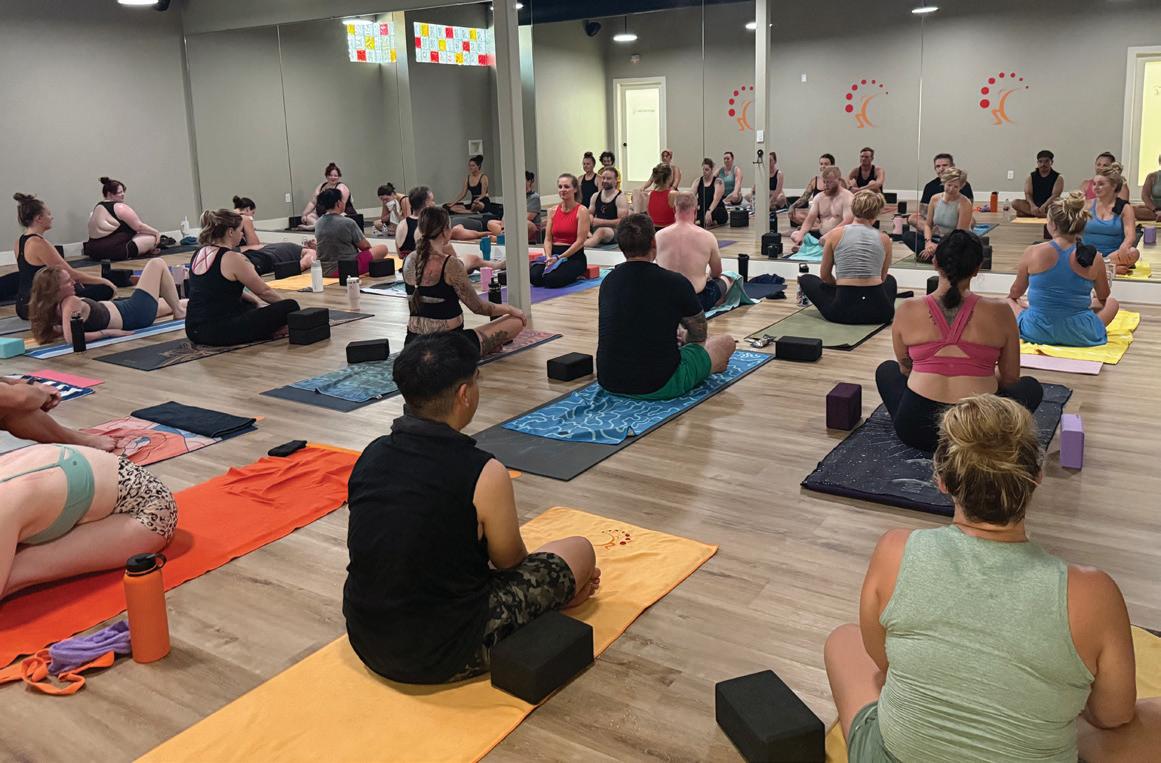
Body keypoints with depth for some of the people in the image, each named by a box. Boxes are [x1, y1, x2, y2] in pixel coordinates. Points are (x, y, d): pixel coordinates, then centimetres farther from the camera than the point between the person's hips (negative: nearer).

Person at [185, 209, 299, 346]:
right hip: (221, 332, -9)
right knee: (291, 307, -7)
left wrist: (257, 303, 26)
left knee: (249, 304, 37)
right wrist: (286, 304, 13)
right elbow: (264, 291, -4)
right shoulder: (232, 258, -13)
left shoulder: (199, 254, 12)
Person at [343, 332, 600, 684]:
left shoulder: (372, 455, -3)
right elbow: (510, 560, -3)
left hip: (365, 642, 6)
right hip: (444, 658, -6)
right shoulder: (483, 475, -22)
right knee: (579, 551, 8)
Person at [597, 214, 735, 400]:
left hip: (609, 383, 6)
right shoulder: (675, 283, -11)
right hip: (658, 387, -5)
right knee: (726, 342, 17)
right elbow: (699, 335, 8)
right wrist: (684, 338, 33)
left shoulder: (608, 282, 4)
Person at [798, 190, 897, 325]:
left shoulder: (835, 234, 2)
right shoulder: (884, 239, 7)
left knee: (805, 279, 24)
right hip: (879, 312, 2)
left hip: (843, 311, -2)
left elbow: (825, 275, 13)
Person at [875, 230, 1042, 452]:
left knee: (886, 369, 32)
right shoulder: (1000, 313, -4)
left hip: (915, 428, 0)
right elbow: (1010, 379, 9)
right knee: (1031, 386, 31)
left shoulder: (907, 311, -2)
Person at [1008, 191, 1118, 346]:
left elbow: (1016, 292, 5)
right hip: (1079, 336, 1)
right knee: (1111, 302, 30)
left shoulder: (1033, 253, -12)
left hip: (1036, 332, -1)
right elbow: (1103, 296, 11)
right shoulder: (1093, 258, -9)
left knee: (1007, 301, 29)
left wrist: (1015, 299, 30)